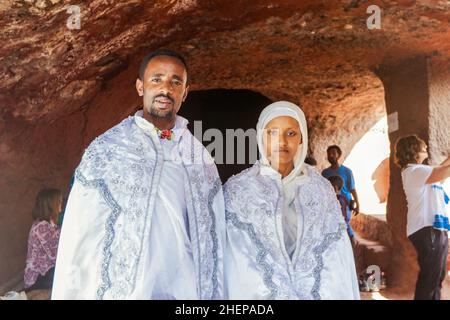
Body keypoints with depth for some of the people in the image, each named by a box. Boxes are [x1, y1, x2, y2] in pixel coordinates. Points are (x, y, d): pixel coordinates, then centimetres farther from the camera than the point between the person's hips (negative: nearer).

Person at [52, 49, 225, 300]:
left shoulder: (202, 159, 4)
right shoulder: (105, 150, -4)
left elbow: (213, 242, 3)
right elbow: (80, 241, -5)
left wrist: (215, 294, -2)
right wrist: (70, 295, -10)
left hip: (186, 292, 3)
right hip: (123, 292, -2)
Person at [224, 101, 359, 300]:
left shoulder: (322, 189, -2)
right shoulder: (237, 190, -8)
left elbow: (336, 259, -4)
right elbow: (237, 261, -11)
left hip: (319, 293, 2)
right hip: (259, 294, -2)